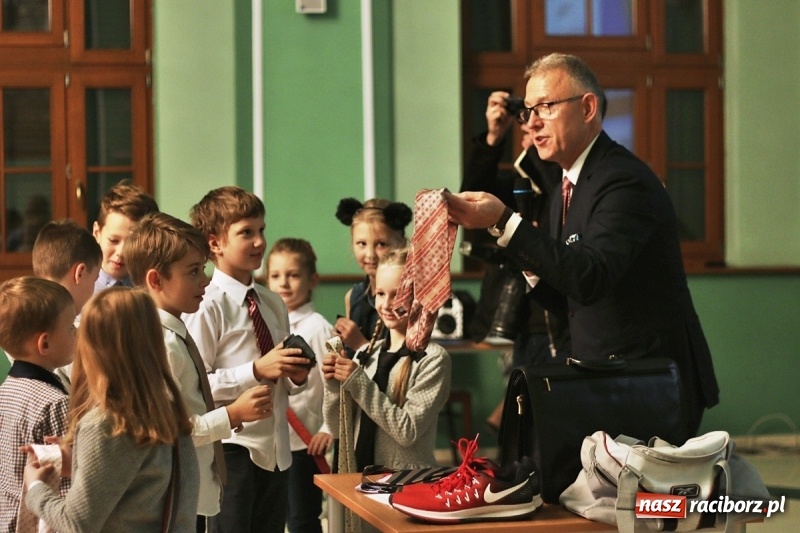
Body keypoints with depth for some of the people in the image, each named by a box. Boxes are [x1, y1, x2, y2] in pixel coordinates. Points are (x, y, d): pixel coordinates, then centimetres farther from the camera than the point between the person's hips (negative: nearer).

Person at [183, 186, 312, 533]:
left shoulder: (273, 304, 11)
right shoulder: (207, 306, -12)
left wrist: (296, 377, -2)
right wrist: (256, 371, -22)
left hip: (276, 448, 7)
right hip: (231, 449, -7)